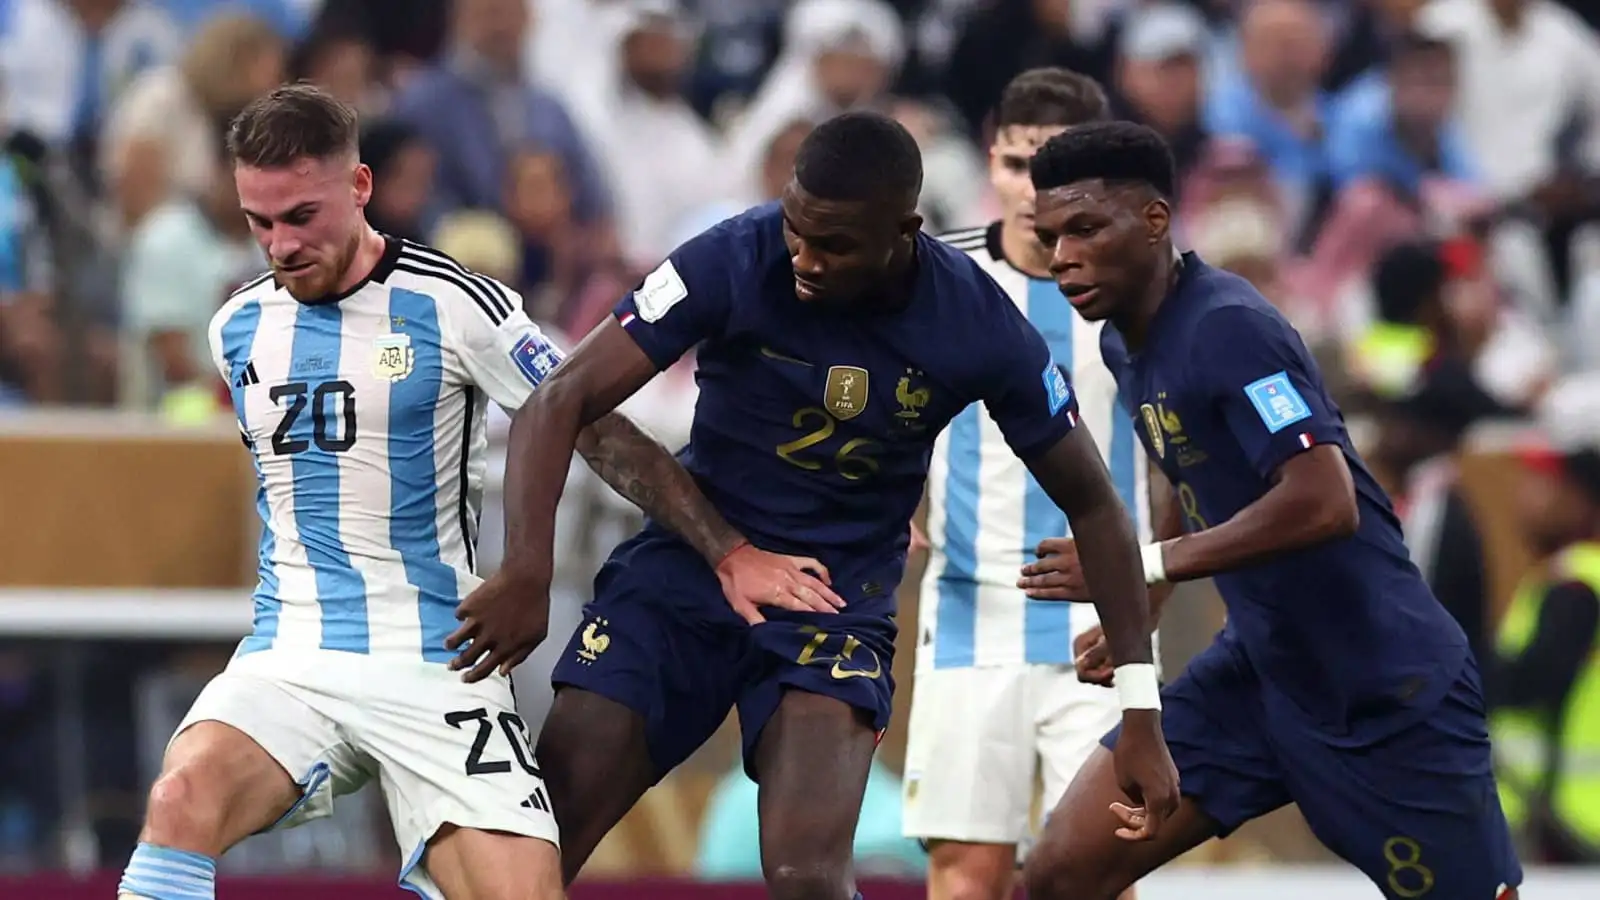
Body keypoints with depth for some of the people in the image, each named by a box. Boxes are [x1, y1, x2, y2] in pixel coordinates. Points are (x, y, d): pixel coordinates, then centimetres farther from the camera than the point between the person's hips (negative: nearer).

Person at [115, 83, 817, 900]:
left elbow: (603, 438, -2)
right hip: (288, 666, 2)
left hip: (436, 672, -2)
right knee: (184, 797, -29)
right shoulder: (236, 329, 9)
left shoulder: (454, 305, -5)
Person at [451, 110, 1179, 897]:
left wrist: (1140, 710, -4)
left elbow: (1091, 504, -1)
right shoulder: (733, 262, -18)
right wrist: (527, 574, -33)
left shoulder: (979, 327, -15)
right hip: (686, 565, 1)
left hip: (839, 596, -1)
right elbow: (561, 402, -17)